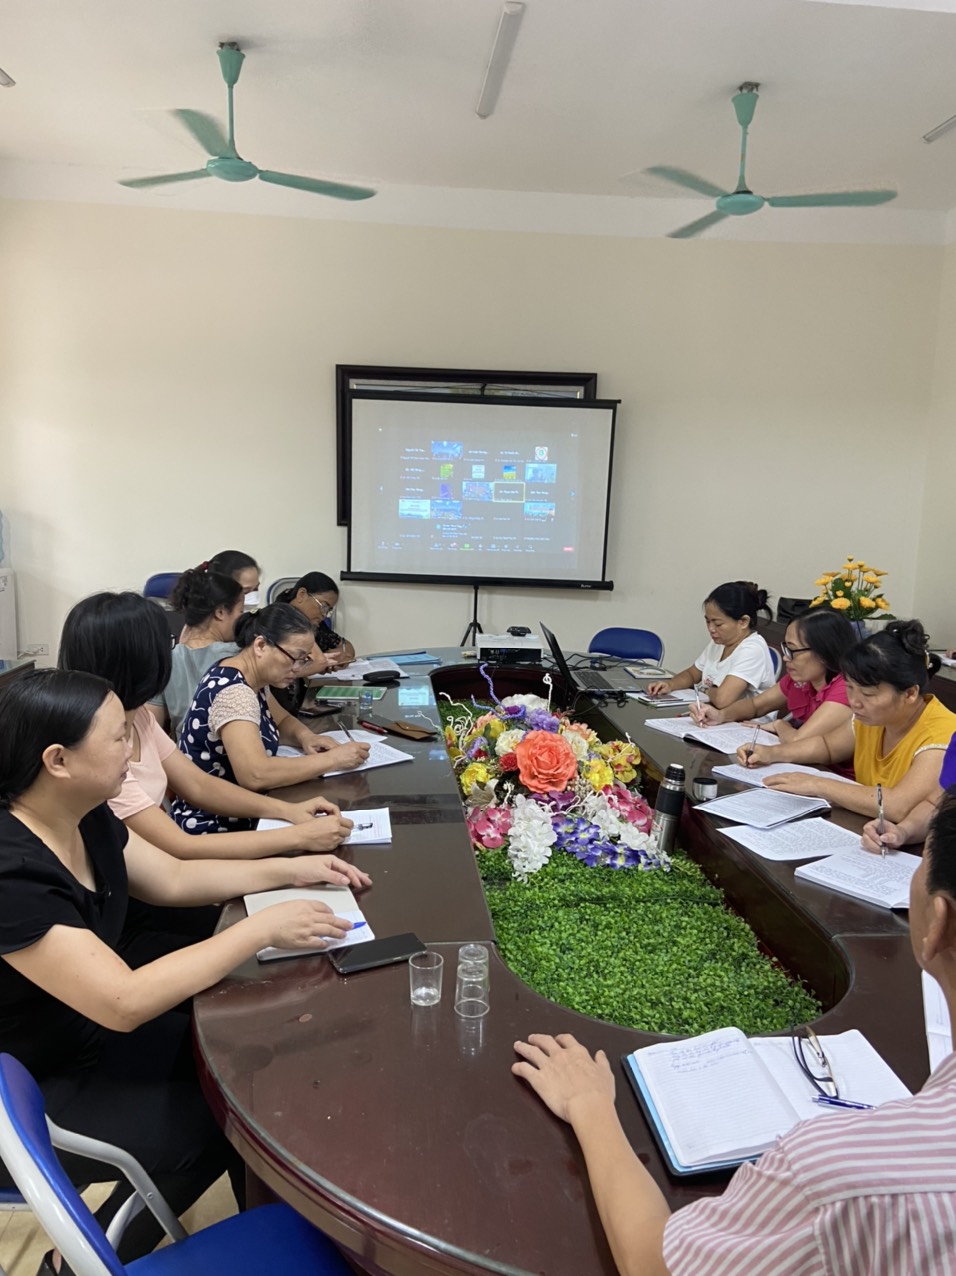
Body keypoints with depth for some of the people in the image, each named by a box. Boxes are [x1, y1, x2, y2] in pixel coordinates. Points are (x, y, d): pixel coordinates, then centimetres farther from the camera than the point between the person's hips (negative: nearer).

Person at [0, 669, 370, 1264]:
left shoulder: (86, 818, -7)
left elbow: (173, 879, 7)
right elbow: (124, 1002, -34)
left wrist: (291, 869, 0)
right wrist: (264, 928, -30)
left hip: (90, 1032, 8)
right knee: (219, 1124, -5)